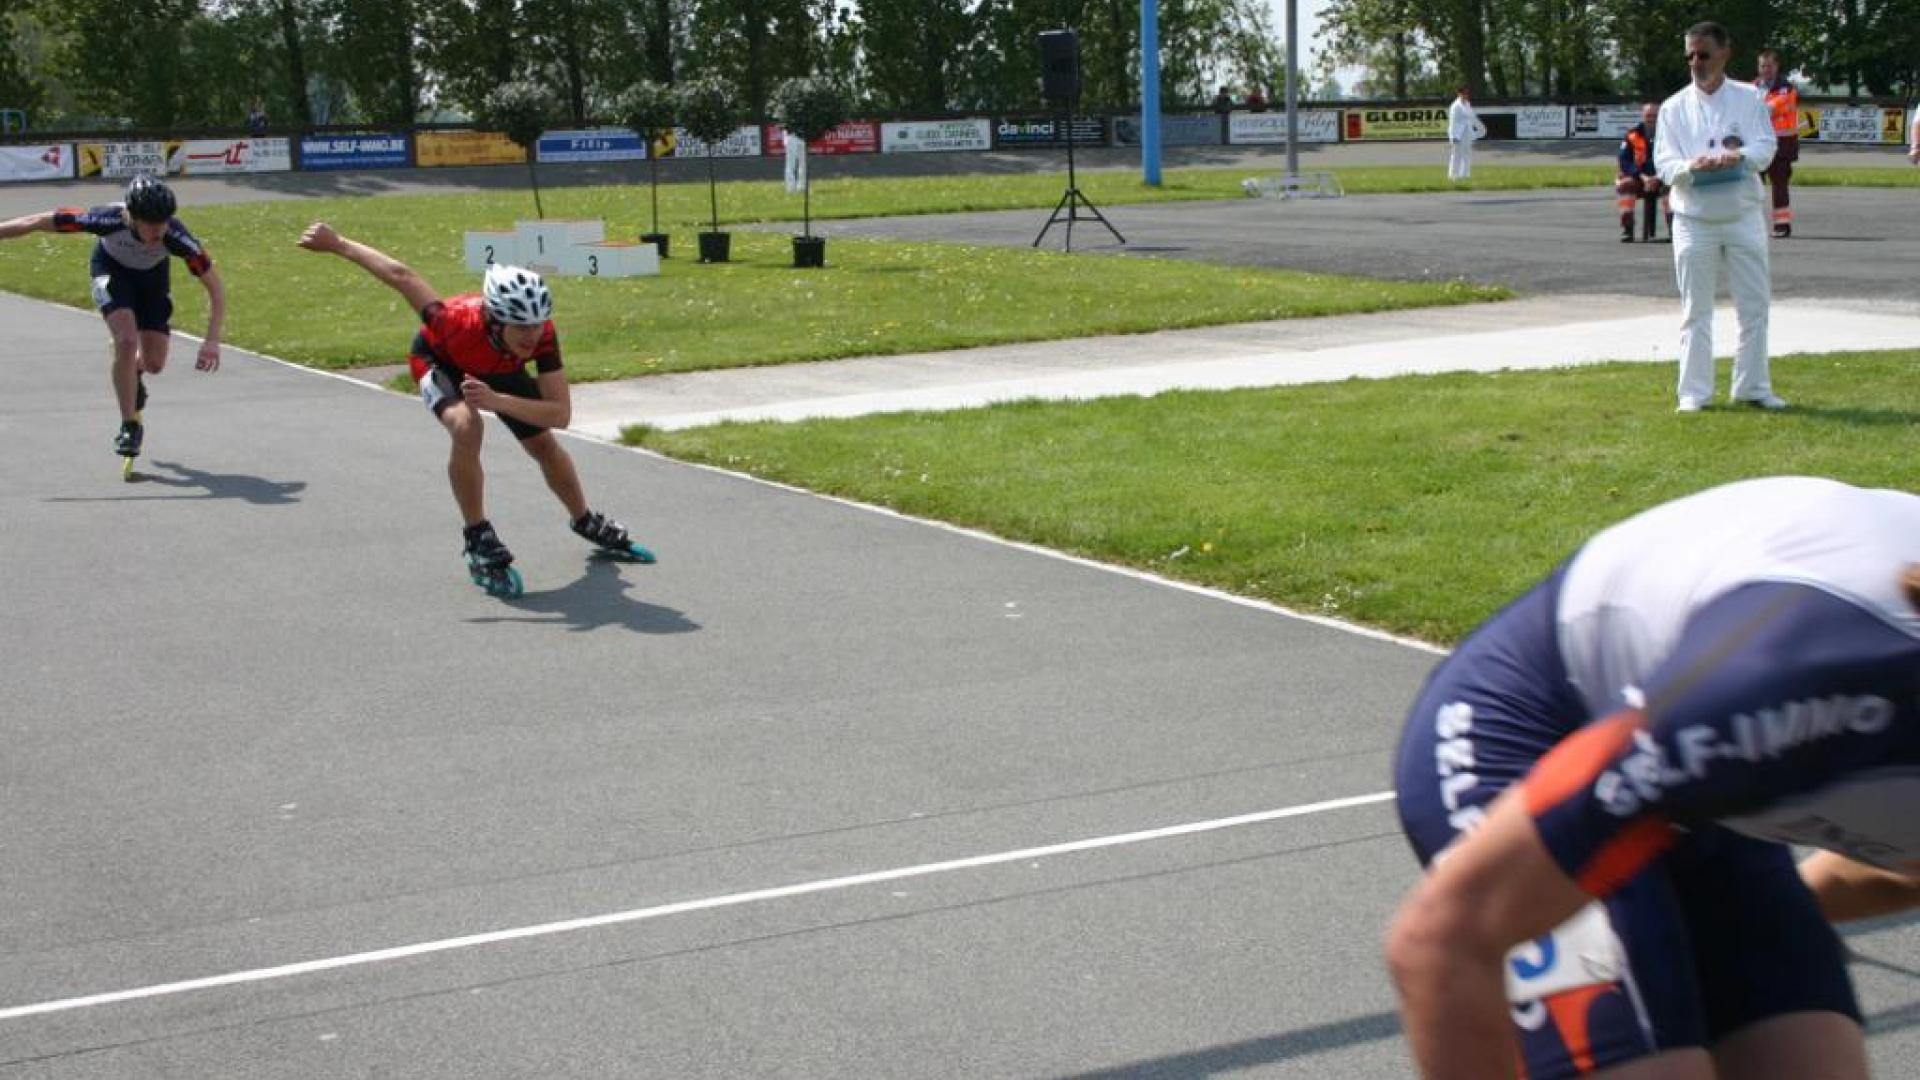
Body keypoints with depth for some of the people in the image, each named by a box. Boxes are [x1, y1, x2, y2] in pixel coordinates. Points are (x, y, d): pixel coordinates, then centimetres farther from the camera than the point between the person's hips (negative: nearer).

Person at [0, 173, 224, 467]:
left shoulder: (176, 237, -38)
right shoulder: (109, 220, -41)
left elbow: (216, 288, -28)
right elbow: (38, 222, -28)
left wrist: (212, 341, -36)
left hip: (152, 275, 2)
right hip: (111, 268, -2)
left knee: (155, 363, -5)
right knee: (127, 341, -24)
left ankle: (133, 373, 33)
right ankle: (129, 426, -9)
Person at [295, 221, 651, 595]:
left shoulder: (542, 333, -40)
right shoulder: (460, 321, -47)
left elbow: (561, 413, -41)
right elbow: (402, 275, -35)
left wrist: (497, 401, -55)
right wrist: (337, 243, -27)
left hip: (498, 369, 3)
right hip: (440, 361, -3)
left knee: (544, 444, 10)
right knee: (466, 428, -32)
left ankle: (587, 522, 39)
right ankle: (479, 542, -18)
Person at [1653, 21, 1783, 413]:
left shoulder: (1750, 99, 4)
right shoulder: (1674, 108, 3)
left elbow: (1765, 146, -6)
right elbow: (1664, 162, -5)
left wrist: (1739, 156, -28)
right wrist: (1690, 167, -27)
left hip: (1743, 216, 1)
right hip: (1693, 219, -1)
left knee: (1755, 304, 5)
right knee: (1695, 310, 2)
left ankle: (1753, 387, 16)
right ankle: (1694, 393, 9)